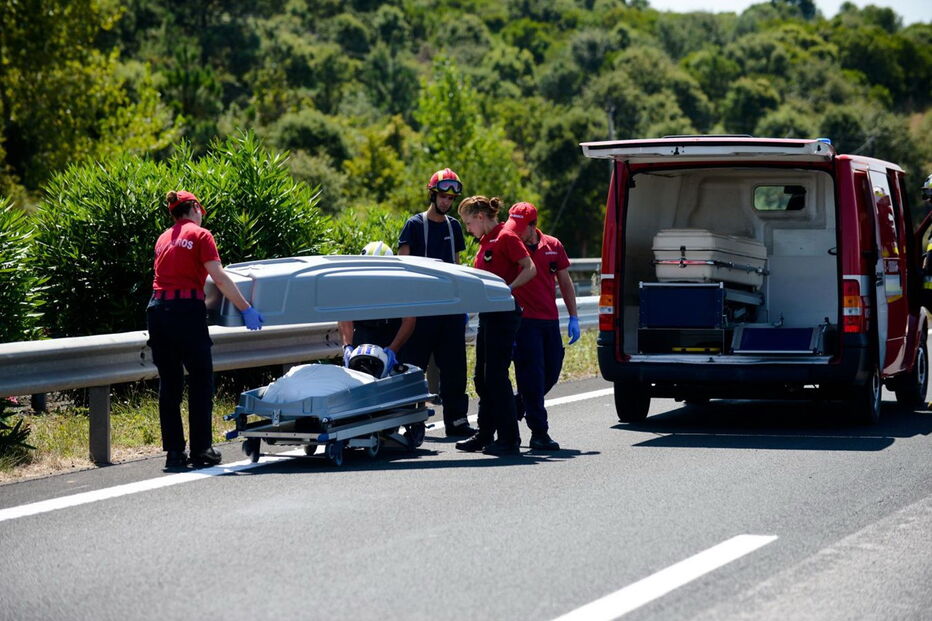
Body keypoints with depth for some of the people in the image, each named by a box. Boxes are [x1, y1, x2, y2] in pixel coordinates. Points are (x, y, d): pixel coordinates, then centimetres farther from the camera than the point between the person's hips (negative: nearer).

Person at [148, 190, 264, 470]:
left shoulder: (163, 238, 18)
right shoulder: (199, 235, 0)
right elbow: (220, 279, -8)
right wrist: (246, 308, -6)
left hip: (157, 309, 6)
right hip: (186, 309, -6)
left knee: (169, 383, 9)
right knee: (201, 380, 3)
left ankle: (174, 451, 7)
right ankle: (201, 450, 2)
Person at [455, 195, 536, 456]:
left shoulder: (505, 237, -11)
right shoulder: (485, 241, 17)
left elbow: (530, 269, -17)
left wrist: (507, 290, -23)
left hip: (503, 313, -10)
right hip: (488, 314, 10)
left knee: (496, 376, -9)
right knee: (482, 378, 12)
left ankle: (509, 439, -4)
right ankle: (485, 436, 19)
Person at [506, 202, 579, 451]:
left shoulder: (553, 246, 7)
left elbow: (565, 283, 15)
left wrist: (573, 318, 11)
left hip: (550, 321, 5)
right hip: (524, 321, -5)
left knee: (551, 373, 10)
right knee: (532, 377, -7)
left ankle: (513, 410, 29)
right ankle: (539, 433, -3)